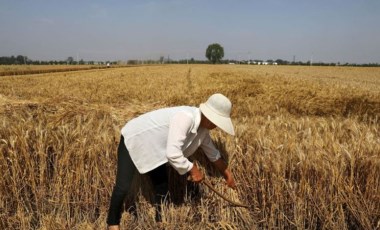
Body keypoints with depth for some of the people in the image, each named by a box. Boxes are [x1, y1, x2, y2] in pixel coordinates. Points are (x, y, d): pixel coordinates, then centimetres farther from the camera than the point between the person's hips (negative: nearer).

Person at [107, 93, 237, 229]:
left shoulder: (203, 128, -7)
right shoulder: (185, 118, -37)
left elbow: (213, 153, 10)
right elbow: (173, 154, -42)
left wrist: (227, 174, 16)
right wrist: (193, 170, -26)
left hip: (154, 149, 8)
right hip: (133, 140, -8)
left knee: (162, 188, 10)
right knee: (123, 187, -12)